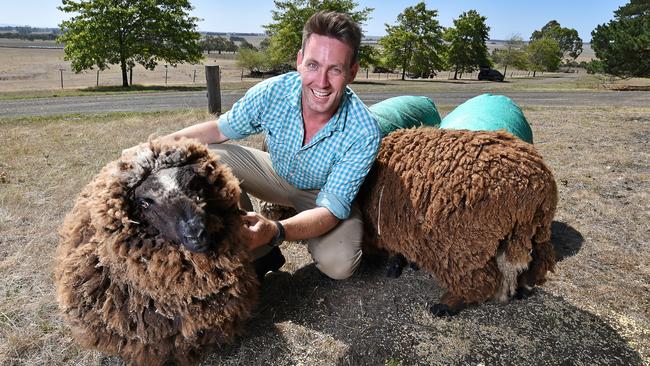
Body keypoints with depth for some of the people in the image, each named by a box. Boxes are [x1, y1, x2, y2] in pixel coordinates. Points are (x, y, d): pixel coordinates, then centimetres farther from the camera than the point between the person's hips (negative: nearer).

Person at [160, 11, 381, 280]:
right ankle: (259, 255, -6)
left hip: (323, 194, -3)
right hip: (278, 173, 3)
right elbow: (222, 129, -6)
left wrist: (275, 231, -52)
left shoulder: (364, 133, -33)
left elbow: (332, 208, -33)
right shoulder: (272, 92, -25)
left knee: (338, 264, -30)